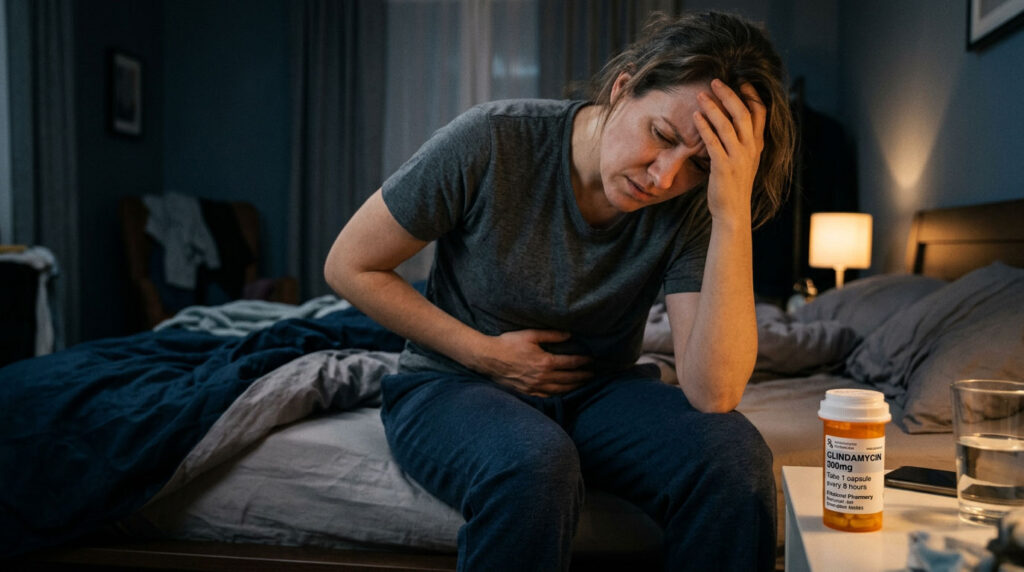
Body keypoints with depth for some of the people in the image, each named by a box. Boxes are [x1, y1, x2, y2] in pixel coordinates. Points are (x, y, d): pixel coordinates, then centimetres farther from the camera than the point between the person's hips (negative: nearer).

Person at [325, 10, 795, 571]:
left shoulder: (690, 207, -13)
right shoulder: (493, 141, -19)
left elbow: (714, 394, -26)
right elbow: (349, 266, -9)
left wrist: (734, 214, -33)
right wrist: (484, 353, -13)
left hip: (598, 390, 3)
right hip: (453, 386, -2)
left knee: (734, 452, -26)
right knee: (534, 463, -37)